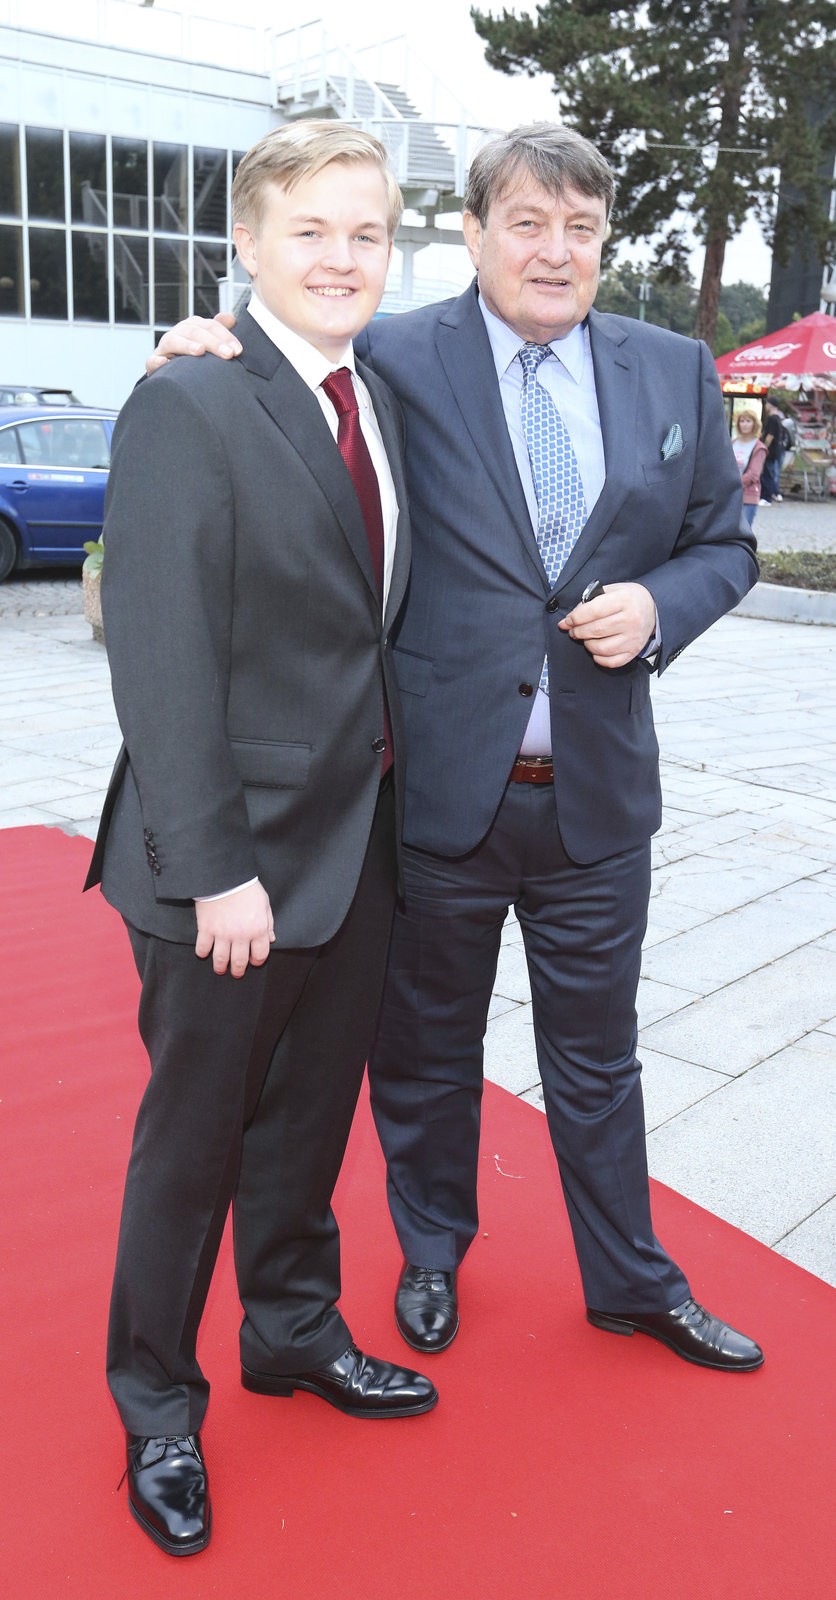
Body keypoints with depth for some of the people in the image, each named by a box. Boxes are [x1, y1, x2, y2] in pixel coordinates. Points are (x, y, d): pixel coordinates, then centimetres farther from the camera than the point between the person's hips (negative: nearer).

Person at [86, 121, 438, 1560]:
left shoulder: (379, 403, 9)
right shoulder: (186, 408, -14)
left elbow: (372, 622, 10)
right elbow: (163, 664, -18)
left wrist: (388, 797, 4)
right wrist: (215, 869, -20)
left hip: (361, 840, 7)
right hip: (236, 861, -7)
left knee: (311, 1113, 21)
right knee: (195, 1133, 10)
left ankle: (294, 1330, 43)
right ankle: (156, 1403, 32)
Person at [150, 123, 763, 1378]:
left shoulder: (674, 372, 6)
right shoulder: (394, 362, -5)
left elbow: (725, 542, 12)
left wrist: (659, 605, -8)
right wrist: (210, 363, -15)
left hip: (596, 795, 3)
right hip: (437, 791, -2)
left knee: (596, 1053, 18)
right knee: (427, 1050, 16)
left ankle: (631, 1282, 39)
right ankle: (432, 1253, 42)